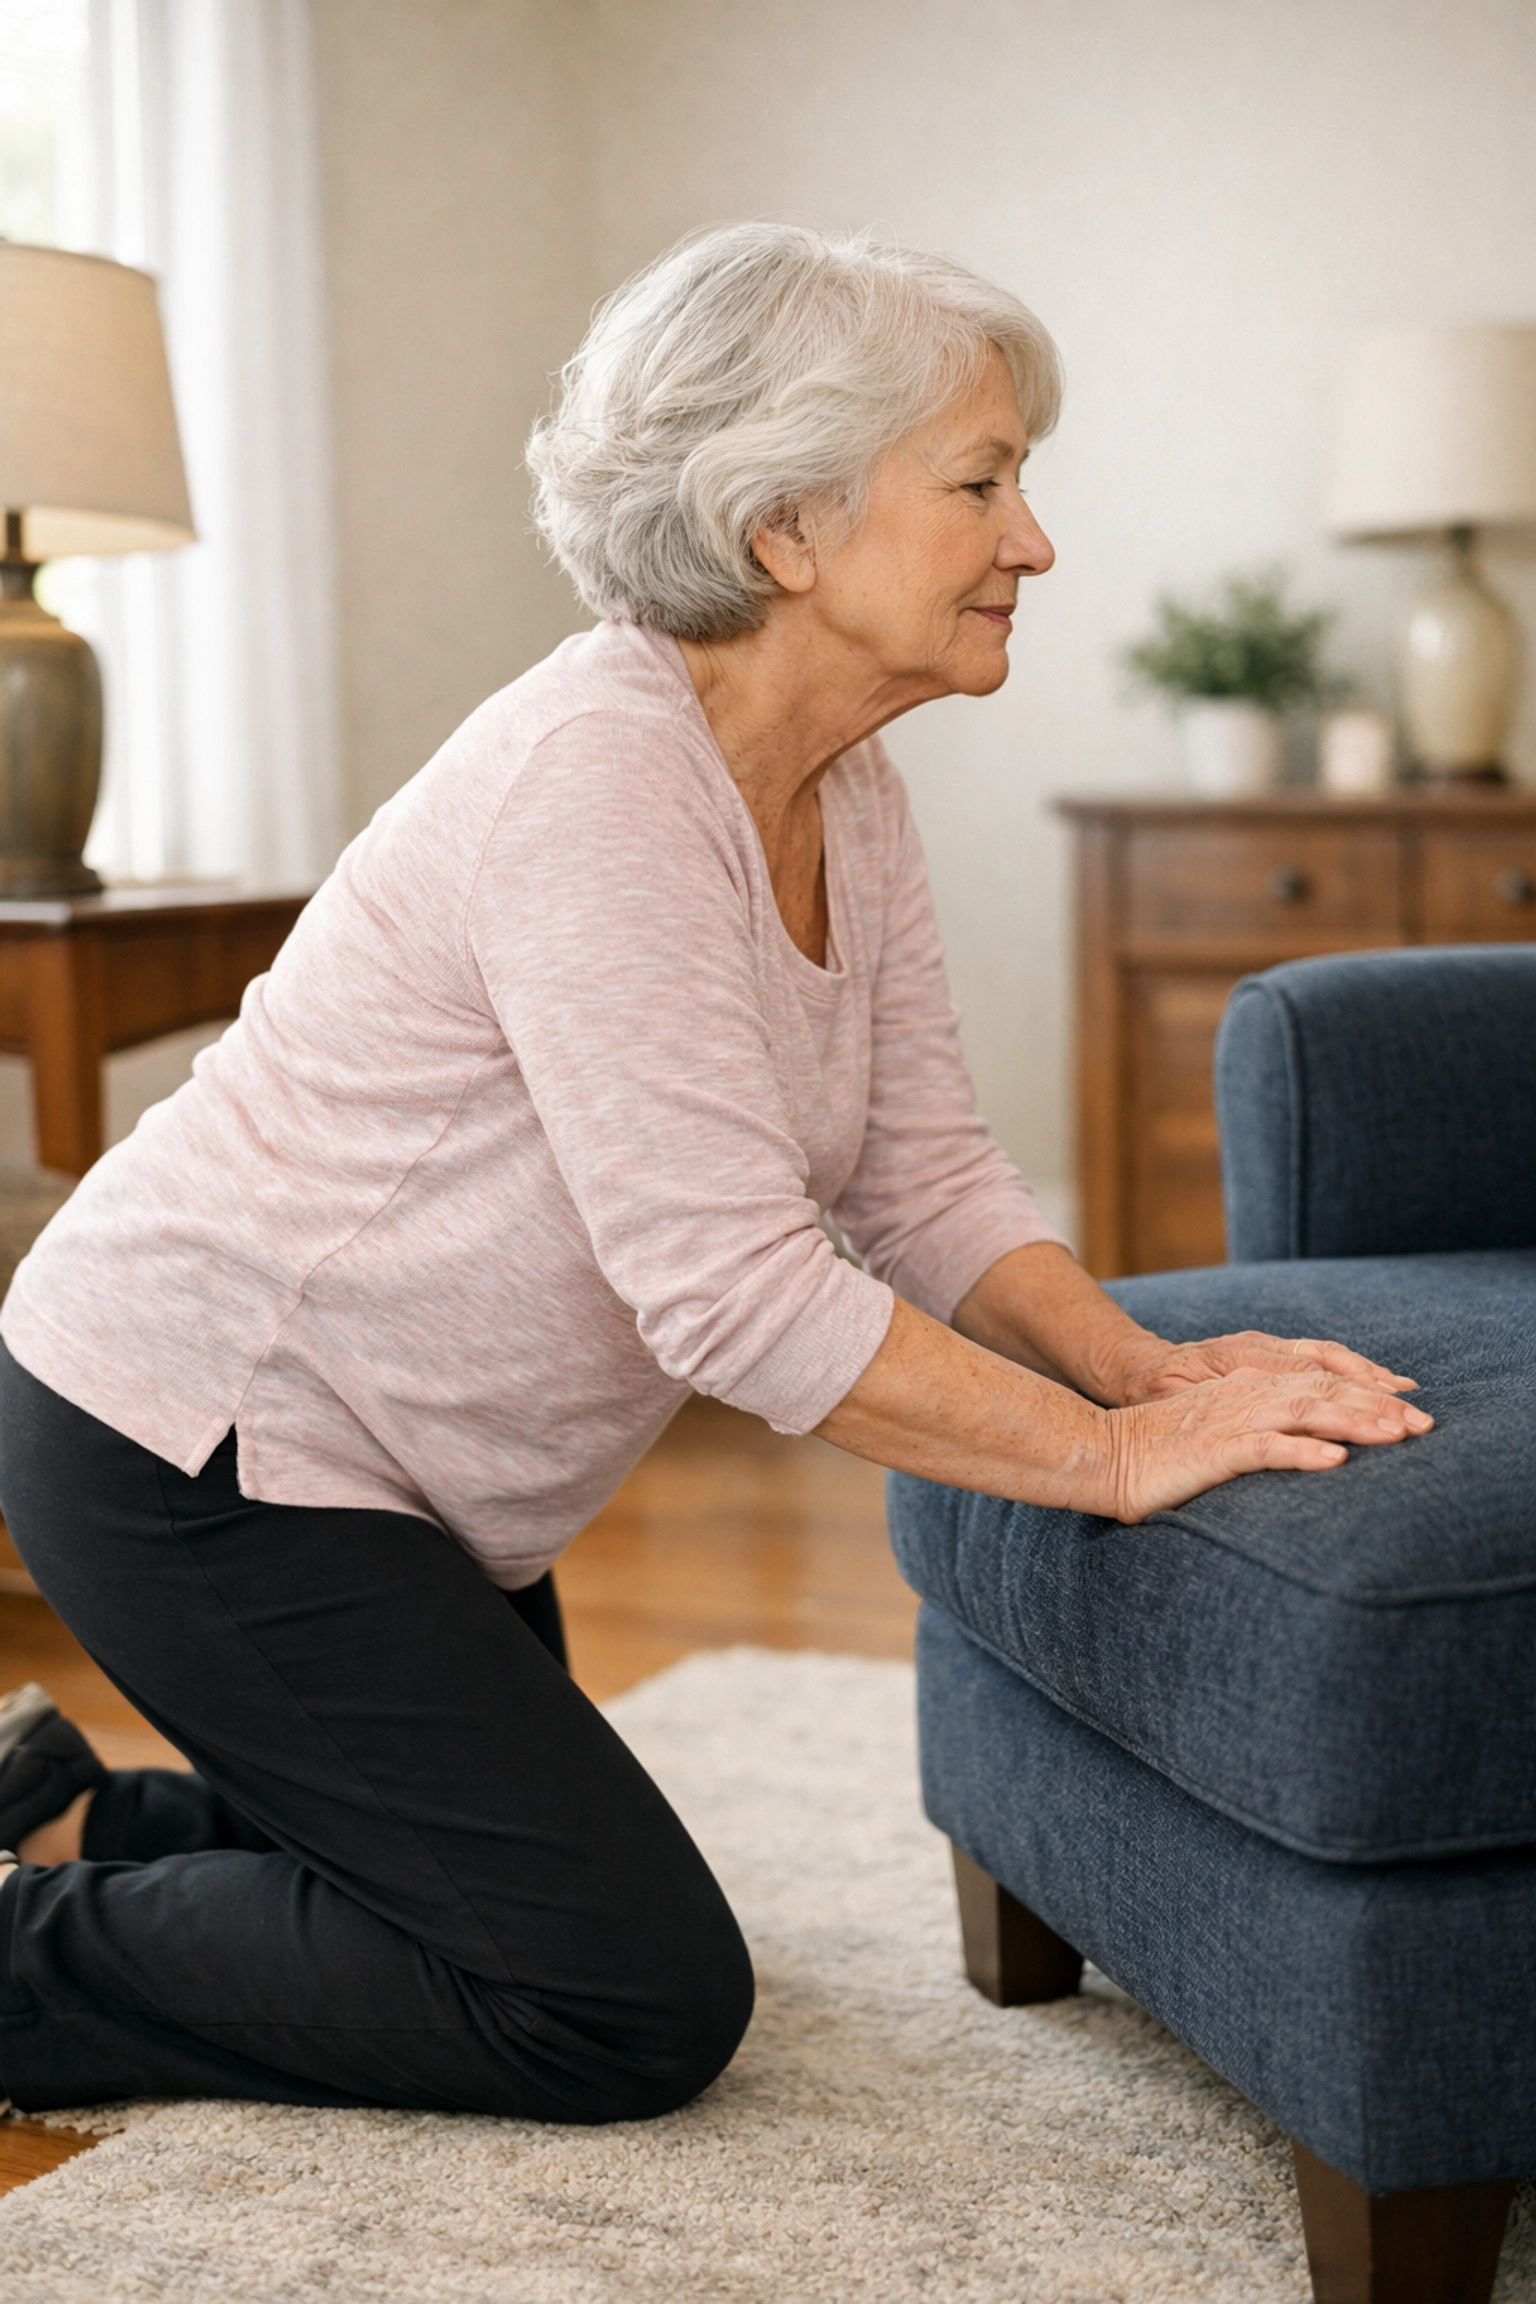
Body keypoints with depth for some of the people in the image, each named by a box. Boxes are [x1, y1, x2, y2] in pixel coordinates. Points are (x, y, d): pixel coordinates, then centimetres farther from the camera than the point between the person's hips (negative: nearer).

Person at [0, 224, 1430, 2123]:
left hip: (395, 1464, 10)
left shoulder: (842, 796, 0)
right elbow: (730, 1290, -32)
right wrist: (1118, 1457, -28)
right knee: (635, 2002, -5)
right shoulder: (596, 779, -28)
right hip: (196, 1447, -10)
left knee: (552, 1893, 20)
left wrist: (1147, 1366, -14)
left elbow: (926, 1179, 2)